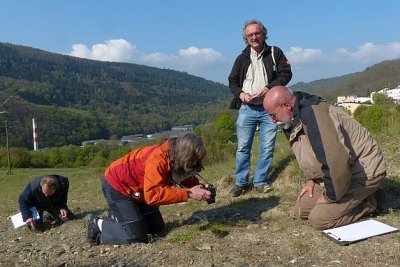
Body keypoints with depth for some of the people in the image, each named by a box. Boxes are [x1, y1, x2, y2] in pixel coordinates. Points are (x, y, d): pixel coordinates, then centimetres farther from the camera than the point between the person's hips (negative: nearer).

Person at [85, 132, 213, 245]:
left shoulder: (177, 158, -11)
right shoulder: (157, 160, -36)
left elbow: (187, 179, 2)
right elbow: (153, 195, -43)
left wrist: (200, 187, -21)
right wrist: (188, 194, -42)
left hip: (137, 189, 9)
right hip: (116, 186, -8)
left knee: (157, 227, 10)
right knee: (136, 236, -13)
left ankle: (117, 218, 24)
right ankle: (97, 224, 6)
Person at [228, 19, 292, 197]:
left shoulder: (275, 53, 7)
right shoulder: (242, 58, 13)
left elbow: (286, 73, 0)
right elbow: (232, 81, 14)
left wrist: (269, 88, -15)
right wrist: (241, 94, -7)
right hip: (247, 109, 1)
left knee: (267, 148, 2)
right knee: (243, 147, 1)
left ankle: (260, 181, 15)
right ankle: (241, 182, 13)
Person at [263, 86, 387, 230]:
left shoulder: (313, 115, -30)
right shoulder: (296, 119, 3)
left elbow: (336, 162, -35)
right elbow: (311, 155, 20)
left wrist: (330, 196, -21)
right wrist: (311, 179, 7)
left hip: (365, 173, -10)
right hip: (340, 173, 10)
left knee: (319, 219, -18)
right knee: (302, 209, 7)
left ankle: (370, 202, 3)